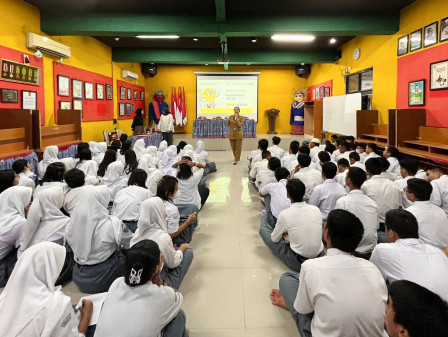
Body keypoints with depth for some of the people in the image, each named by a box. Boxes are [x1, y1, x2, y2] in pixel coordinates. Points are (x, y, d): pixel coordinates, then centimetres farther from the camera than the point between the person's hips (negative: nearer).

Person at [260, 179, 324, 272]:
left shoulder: (284, 214, -16)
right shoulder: (316, 209, -5)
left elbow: (274, 239, 0)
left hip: (296, 263, -4)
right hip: (319, 257, 5)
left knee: (263, 228, 13)